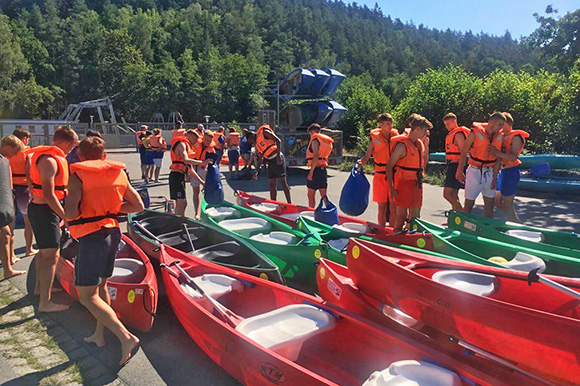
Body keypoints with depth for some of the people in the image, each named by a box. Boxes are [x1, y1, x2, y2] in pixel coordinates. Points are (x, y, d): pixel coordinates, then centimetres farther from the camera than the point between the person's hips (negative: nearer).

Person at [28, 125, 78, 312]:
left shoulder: (48, 156, 11)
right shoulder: (50, 161, -22)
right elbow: (48, 194, -27)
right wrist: (66, 216, -23)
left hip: (38, 208, 11)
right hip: (45, 211, -11)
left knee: (44, 251, 23)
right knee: (51, 256, -7)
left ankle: (40, 287, 40)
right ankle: (45, 302, -1)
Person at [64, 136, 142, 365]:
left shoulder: (77, 175, -10)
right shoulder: (118, 173, 6)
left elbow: (70, 213, -20)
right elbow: (138, 205, 6)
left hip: (91, 237, -7)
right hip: (112, 233, 7)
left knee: (87, 296, -1)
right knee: (100, 287, 21)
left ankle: (126, 337, -12)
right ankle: (99, 335, 33)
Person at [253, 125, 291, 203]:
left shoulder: (264, 132, -3)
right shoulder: (257, 144, 20)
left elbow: (278, 141, -13)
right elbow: (260, 159, 22)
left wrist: (278, 155, -22)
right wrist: (256, 172, 16)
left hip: (277, 160, -8)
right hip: (270, 162, 8)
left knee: (282, 182, -8)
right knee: (272, 184, 8)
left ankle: (289, 203, -4)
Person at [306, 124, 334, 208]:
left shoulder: (315, 140, -10)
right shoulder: (326, 141, 16)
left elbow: (315, 157, -20)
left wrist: (311, 172, -21)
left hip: (316, 169, -8)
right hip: (323, 170, 8)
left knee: (311, 195, 2)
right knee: (323, 195, 9)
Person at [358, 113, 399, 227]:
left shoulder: (396, 136, 5)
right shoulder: (375, 138, -2)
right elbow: (367, 156, -4)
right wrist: (361, 162, -23)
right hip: (380, 176, -2)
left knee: (393, 207, 2)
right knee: (382, 207, 5)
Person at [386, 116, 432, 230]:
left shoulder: (420, 144, 11)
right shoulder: (402, 145, -14)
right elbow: (389, 166, -15)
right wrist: (391, 188, -17)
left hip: (417, 184, 8)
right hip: (404, 183, -8)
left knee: (415, 215, 11)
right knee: (402, 215, -4)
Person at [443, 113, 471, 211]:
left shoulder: (458, 134, -12)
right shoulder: (451, 134, 18)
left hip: (456, 165, -10)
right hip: (452, 166, 10)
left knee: (447, 194, -13)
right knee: (453, 194, 14)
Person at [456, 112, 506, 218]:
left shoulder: (499, 137, 2)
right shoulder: (475, 133, -12)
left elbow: (498, 160, 4)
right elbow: (463, 153, -7)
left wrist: (494, 178, 0)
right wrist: (460, 172, -6)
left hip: (489, 173, 5)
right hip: (475, 172, -5)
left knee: (490, 203, 10)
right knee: (469, 203, 0)